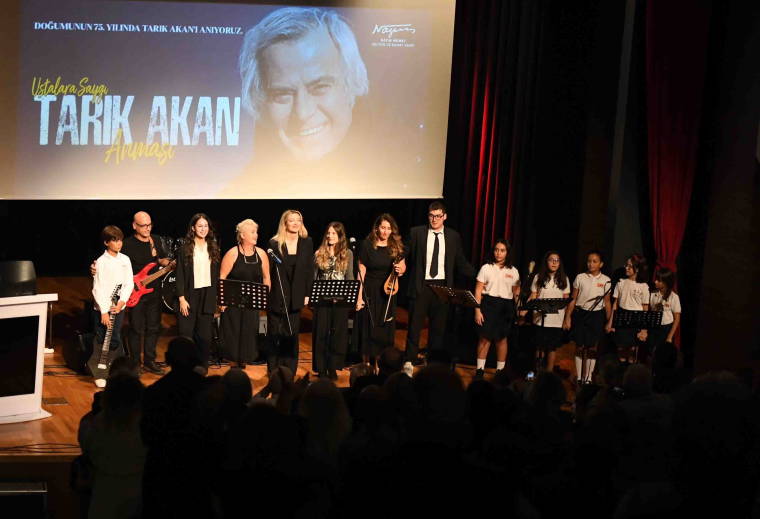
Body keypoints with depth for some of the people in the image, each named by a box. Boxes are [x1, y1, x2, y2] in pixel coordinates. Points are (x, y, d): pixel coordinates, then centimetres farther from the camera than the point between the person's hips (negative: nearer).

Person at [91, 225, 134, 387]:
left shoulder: (125, 260, 5)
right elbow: (98, 288, -11)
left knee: (115, 341, 9)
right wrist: (104, 311, -14)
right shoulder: (101, 262, -9)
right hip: (102, 309, -4)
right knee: (101, 342, 0)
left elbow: (129, 283, 6)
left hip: (118, 307, 4)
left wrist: (122, 302, -8)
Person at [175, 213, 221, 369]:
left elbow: (216, 275, 12)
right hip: (190, 296, -3)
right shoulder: (186, 248, -1)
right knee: (186, 335, -3)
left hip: (208, 296, 3)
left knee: (204, 336, 3)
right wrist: (181, 298, -10)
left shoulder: (213, 248, 10)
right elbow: (180, 275, -3)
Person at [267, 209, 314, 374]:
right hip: (277, 295, -2)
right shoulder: (274, 243, -4)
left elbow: (309, 270, 6)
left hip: (296, 297, 2)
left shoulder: (307, 243, 4)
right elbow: (268, 270, -3)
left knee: (292, 334, 5)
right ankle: (273, 371, 11)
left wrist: (307, 294, 1)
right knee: (275, 334, 3)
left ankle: (290, 371, 11)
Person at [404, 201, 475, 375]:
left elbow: (461, 263, 10)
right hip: (421, 286, -2)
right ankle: (409, 362, 4)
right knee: (415, 325, -1)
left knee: (438, 327, 8)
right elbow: (407, 257, 3)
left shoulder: (453, 236, 7)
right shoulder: (416, 233, 2)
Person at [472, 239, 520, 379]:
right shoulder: (486, 268, 3)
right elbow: (478, 290, 1)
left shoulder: (513, 271, 9)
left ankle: (500, 370, 15)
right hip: (488, 304, -2)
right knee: (484, 337, -4)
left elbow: (516, 293, 13)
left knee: (502, 339, 5)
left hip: (506, 307, 2)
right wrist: (477, 310, -7)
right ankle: (479, 369, 3)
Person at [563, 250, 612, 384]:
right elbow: (573, 299, 5)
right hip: (580, 314, 0)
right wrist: (568, 318, 0)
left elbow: (607, 302, 7)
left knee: (592, 348, 1)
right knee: (580, 347, 2)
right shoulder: (580, 278, 1)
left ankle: (588, 378, 12)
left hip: (597, 315, 0)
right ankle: (579, 378, 11)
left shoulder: (605, 281, 2)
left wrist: (609, 321, 3)